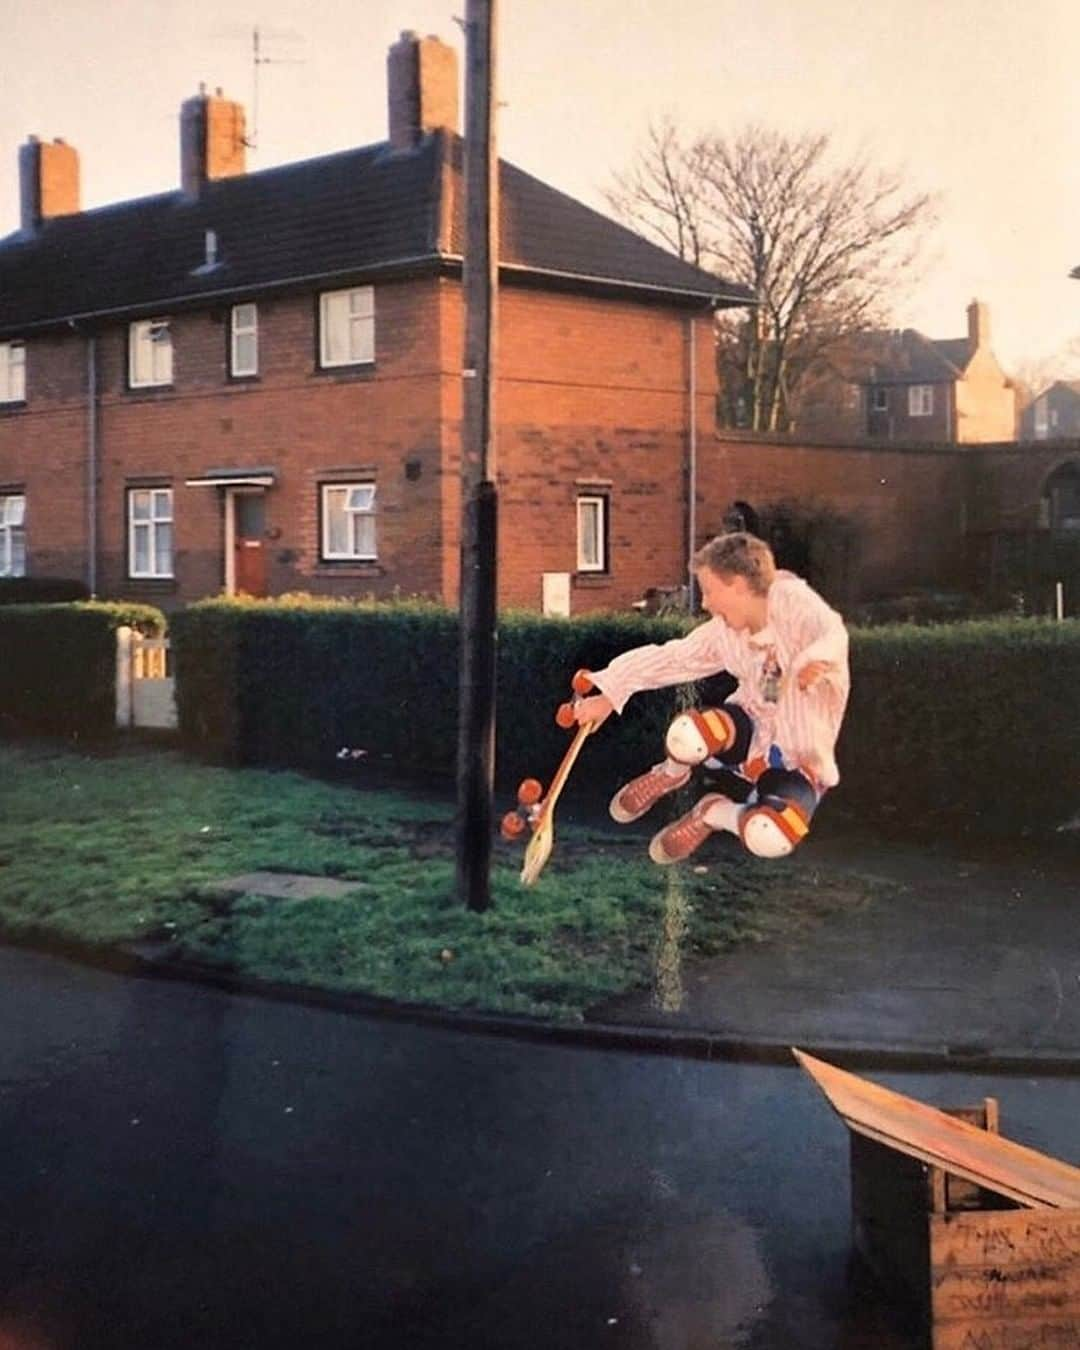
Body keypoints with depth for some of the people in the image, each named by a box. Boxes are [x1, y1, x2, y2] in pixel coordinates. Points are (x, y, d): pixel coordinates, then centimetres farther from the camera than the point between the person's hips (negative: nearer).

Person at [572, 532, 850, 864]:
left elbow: (833, 634, -37)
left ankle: (713, 812, 1)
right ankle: (671, 775, 7)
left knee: (771, 838, -35)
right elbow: (666, 659, 7)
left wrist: (817, 660, -59)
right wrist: (608, 696, 3)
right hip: (750, 733, 4)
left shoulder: (790, 600, -18)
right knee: (689, 733, -33)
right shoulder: (723, 632, -2)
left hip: (798, 765, -4)